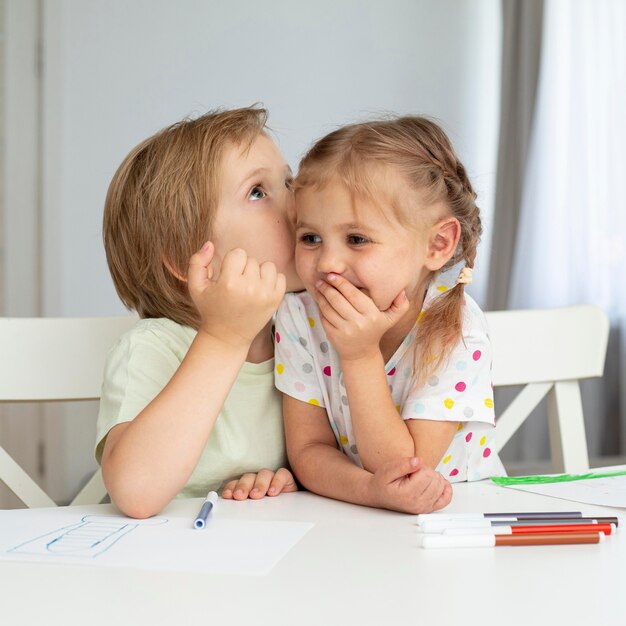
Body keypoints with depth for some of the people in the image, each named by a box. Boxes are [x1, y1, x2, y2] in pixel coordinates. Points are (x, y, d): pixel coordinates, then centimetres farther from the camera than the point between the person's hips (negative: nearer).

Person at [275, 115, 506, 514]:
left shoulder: (457, 330, -18)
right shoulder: (299, 317, -10)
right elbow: (308, 451, -10)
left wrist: (361, 356, -28)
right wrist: (373, 489, -29)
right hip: (349, 519, 3)